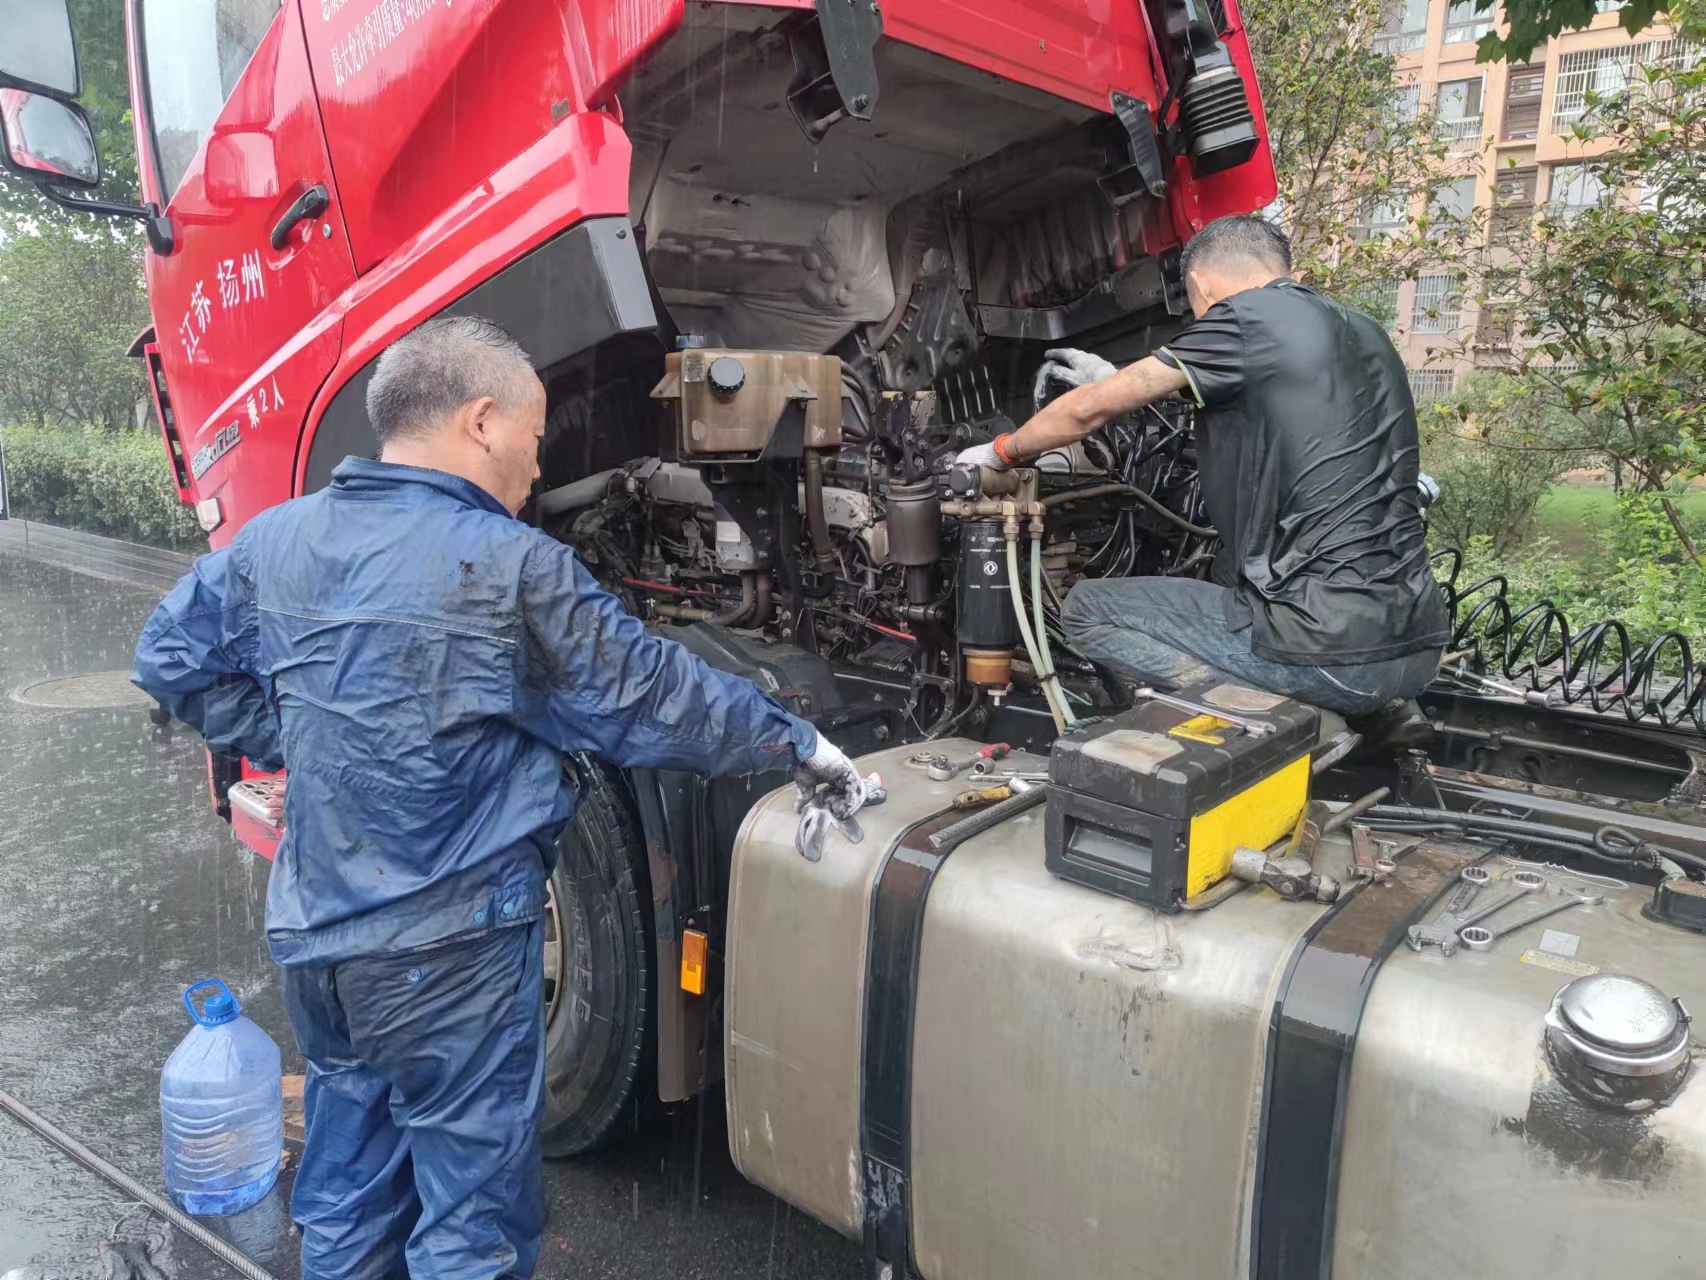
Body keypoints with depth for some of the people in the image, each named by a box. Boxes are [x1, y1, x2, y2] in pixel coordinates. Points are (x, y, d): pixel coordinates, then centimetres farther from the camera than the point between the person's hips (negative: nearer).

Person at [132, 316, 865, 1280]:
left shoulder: (273, 542, 1)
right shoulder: (512, 566, -17)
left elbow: (172, 661, 13)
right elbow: (651, 697, -11)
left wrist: (292, 744, 12)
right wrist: (799, 745, 1)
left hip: (311, 931, 7)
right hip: (450, 945, -6)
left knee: (347, 1184, 25)